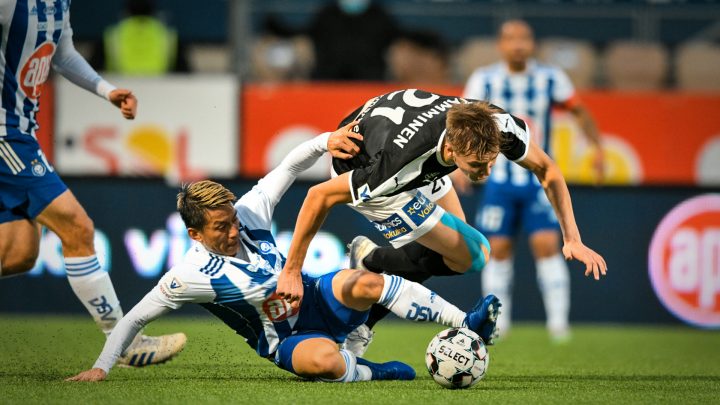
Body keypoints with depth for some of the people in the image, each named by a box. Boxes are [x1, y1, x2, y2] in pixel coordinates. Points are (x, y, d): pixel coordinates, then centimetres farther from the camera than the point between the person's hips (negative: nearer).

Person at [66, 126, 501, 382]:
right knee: (324, 360, -41)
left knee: (364, 283, -29)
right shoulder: (192, 275, -19)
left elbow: (290, 167, -3)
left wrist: (325, 141, -21)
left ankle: (467, 323, -26)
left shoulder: (249, 213, -8)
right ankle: (368, 371, -7)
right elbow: (134, 318, -11)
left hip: (317, 299, 4)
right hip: (286, 340, -4)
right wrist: (101, 367, -16)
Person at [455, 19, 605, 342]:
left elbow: (579, 111, 11)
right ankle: (498, 322, 13)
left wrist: (597, 147, 3)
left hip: (539, 180, 0)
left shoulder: (550, 79, -2)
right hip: (498, 180, 0)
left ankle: (558, 321, -10)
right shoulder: (484, 80, -5)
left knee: (547, 246, -11)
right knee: (498, 251, 2)